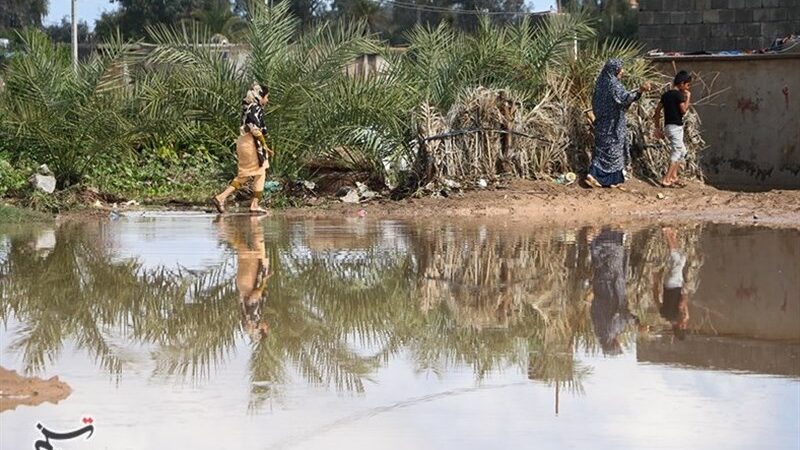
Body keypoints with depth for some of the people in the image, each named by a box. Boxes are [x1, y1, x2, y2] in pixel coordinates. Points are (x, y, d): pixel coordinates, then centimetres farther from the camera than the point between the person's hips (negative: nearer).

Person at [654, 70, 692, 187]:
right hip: (676, 127, -9)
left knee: (682, 151, 19)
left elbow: (657, 110, 13)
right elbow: (683, 110, -18)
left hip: (668, 126, 9)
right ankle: (666, 179, -12)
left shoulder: (666, 94, 11)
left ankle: (673, 177, 16)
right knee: (677, 151, -5)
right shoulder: (679, 95, -13)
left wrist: (658, 127, 18)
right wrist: (688, 98, -6)